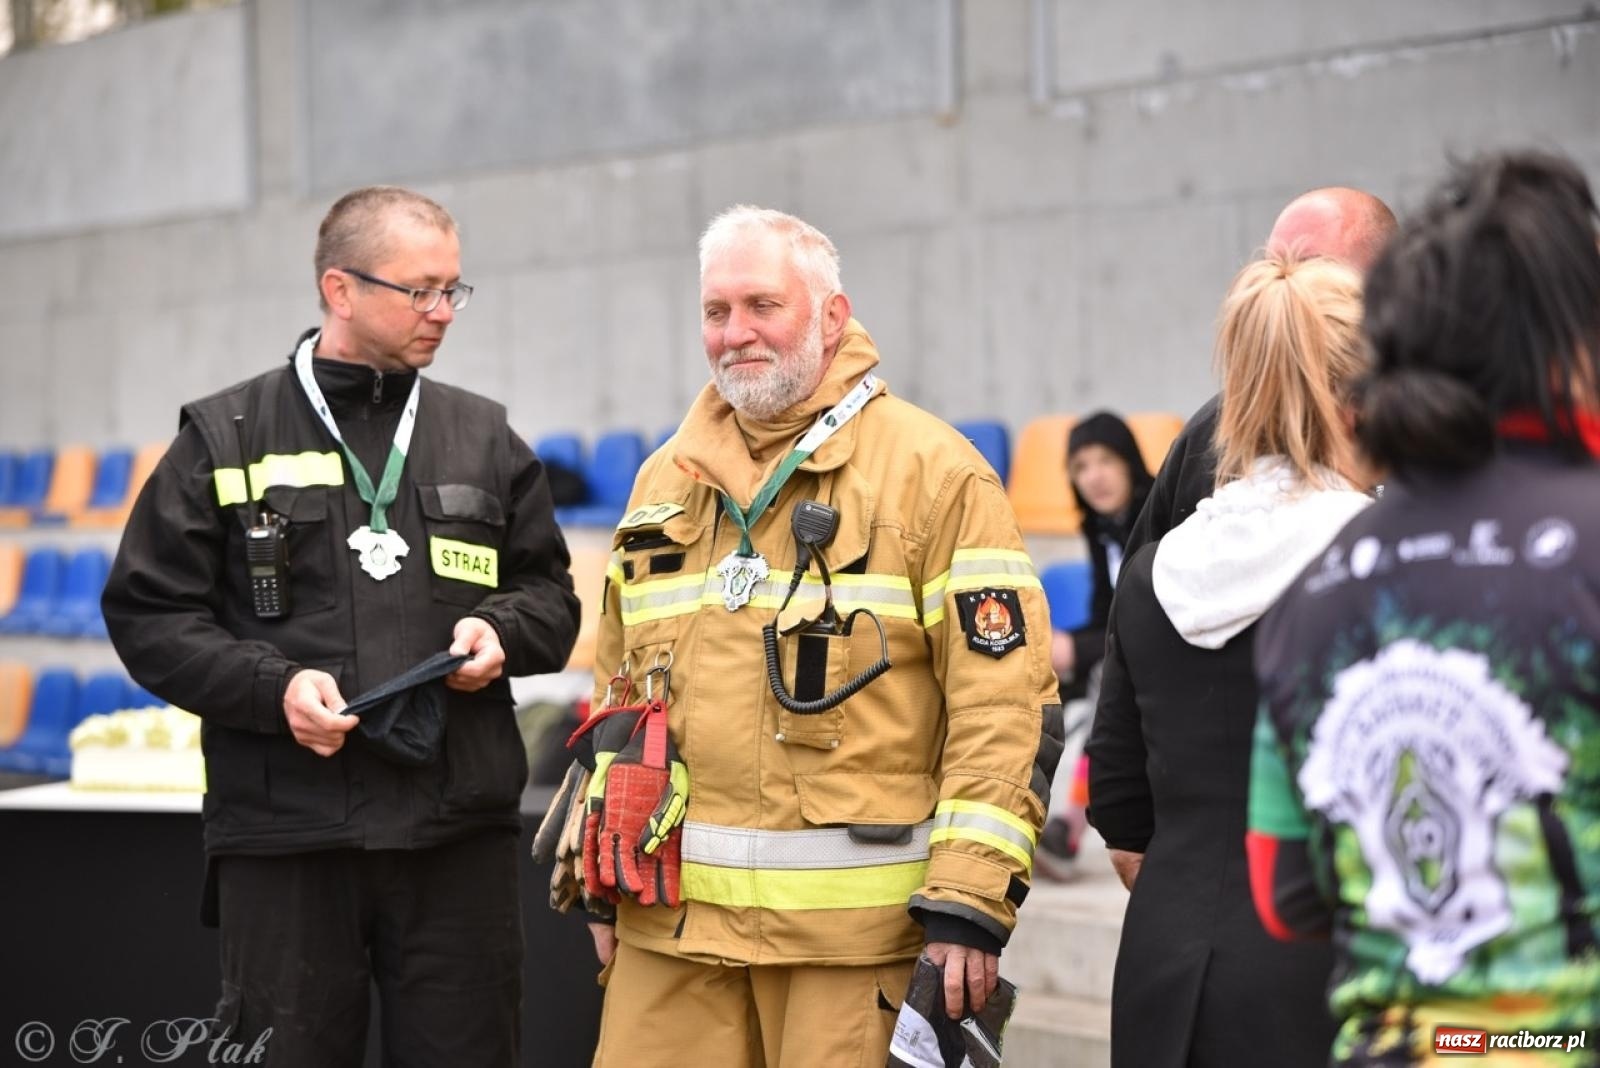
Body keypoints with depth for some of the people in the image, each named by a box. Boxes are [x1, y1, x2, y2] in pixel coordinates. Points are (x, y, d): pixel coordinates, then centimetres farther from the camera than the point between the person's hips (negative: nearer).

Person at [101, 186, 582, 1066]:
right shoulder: (226, 437, 5)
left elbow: (550, 595, 19)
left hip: (460, 832, 2)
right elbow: (149, 612, 2)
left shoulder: (483, 436, 13)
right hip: (284, 836, -2)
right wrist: (272, 686, -13)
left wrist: (502, 630, -4)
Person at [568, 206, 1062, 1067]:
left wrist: (971, 900, -14)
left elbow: (1005, 699, -9)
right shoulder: (668, 479, 15)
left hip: (853, 920, -5)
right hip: (672, 914, 5)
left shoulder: (932, 472, -4)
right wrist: (604, 875, 17)